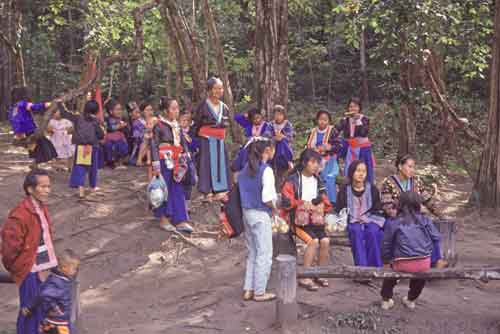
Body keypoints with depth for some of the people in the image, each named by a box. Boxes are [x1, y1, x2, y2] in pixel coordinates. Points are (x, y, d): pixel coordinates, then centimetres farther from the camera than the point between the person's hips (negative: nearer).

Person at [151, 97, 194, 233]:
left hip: (176, 163, 6)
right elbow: (154, 146, -11)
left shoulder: (177, 126, 8)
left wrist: (185, 160, 11)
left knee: (178, 190, 6)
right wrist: (156, 166, -14)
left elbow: (183, 144, 15)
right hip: (165, 162, -6)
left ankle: (180, 221, 10)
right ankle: (163, 219, 18)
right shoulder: (159, 126, -10)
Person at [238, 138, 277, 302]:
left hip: (247, 212, 8)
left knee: (252, 253, 17)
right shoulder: (266, 170, -16)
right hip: (261, 215, -8)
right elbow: (267, 198, -22)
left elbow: (243, 193, 8)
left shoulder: (246, 169, 7)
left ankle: (248, 290, 21)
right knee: (264, 255, 4)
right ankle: (259, 292, 10)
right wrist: (275, 207, -3)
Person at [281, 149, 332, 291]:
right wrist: (303, 203, -12)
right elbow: (286, 201, -10)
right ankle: (305, 278, -18)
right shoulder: (293, 180, -2)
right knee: (313, 241, -27)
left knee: (325, 240, -20)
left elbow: (326, 203, 18)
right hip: (298, 219, -5)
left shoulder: (318, 181, 17)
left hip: (315, 220, 5)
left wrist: (321, 205, -4)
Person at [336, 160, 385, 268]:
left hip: (371, 220, 0)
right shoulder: (344, 190, 9)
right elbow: (339, 211, 10)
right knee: (357, 231, -33)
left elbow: (378, 209, 6)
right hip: (353, 222, 0)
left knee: (372, 232, -32)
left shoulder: (372, 189, 9)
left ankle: (374, 267, -28)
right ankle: (362, 267, -38)